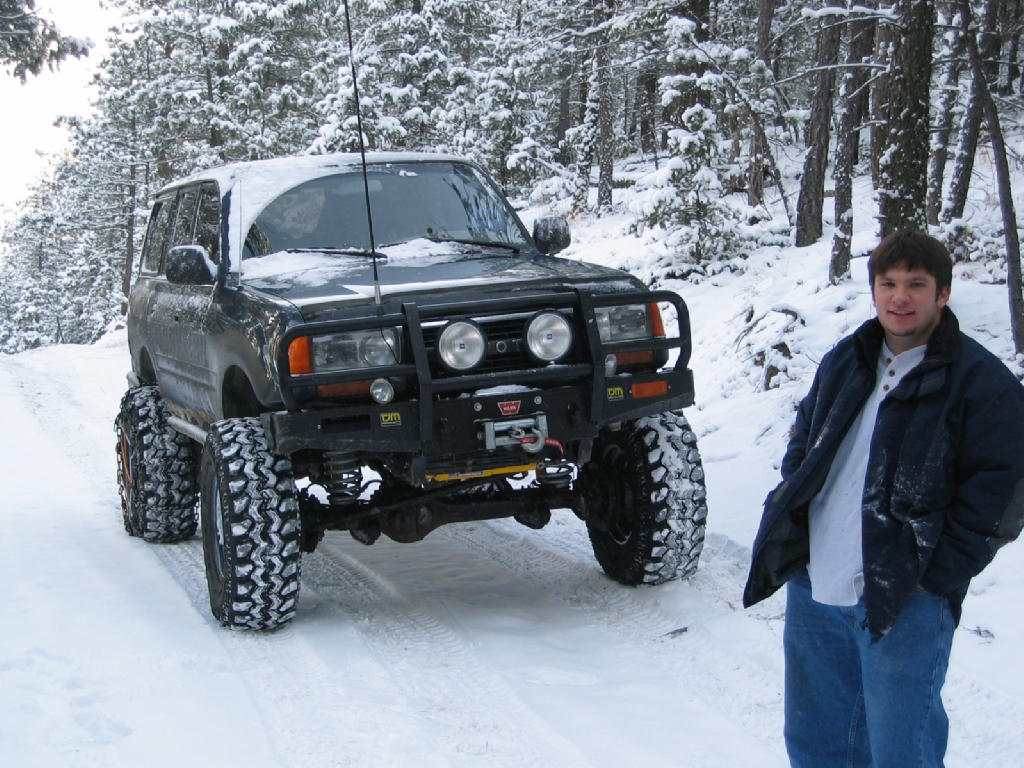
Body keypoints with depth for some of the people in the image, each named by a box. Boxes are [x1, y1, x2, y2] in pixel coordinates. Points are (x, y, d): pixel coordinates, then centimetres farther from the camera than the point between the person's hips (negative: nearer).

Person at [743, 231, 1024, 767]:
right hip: (812, 589, 6)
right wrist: (786, 521, 9)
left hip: (903, 602, -6)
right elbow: (802, 447, 23)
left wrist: (937, 573, -14)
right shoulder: (844, 362, 12)